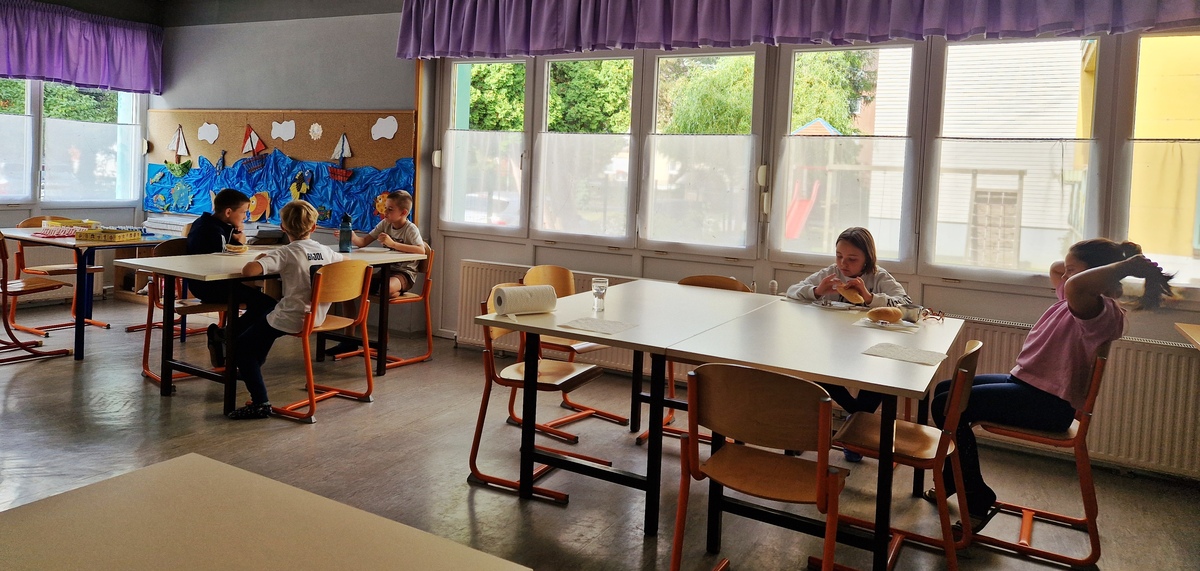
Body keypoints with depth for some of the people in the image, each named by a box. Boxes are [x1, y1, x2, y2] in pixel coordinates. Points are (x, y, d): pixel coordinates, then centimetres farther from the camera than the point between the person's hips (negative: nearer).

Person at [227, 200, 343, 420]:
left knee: (243, 346, 7)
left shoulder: (286, 253, -17)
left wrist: (258, 260, -6)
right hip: (317, 317, 8)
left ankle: (260, 402, -1)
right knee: (265, 318, 35)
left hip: (291, 320, -8)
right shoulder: (326, 251, 1)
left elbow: (249, 271, -29)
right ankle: (251, 370, 53)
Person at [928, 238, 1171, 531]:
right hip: (1024, 384, 11)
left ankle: (979, 501, -4)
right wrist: (1073, 265, 13)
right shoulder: (1077, 300, 10)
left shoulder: (1105, 312, -20)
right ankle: (954, 479, 32)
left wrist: (1126, 266, -30)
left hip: (1048, 405, -11)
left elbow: (1076, 285, -44)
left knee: (947, 405, -19)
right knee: (944, 390, 16)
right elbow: (1055, 270, 32)